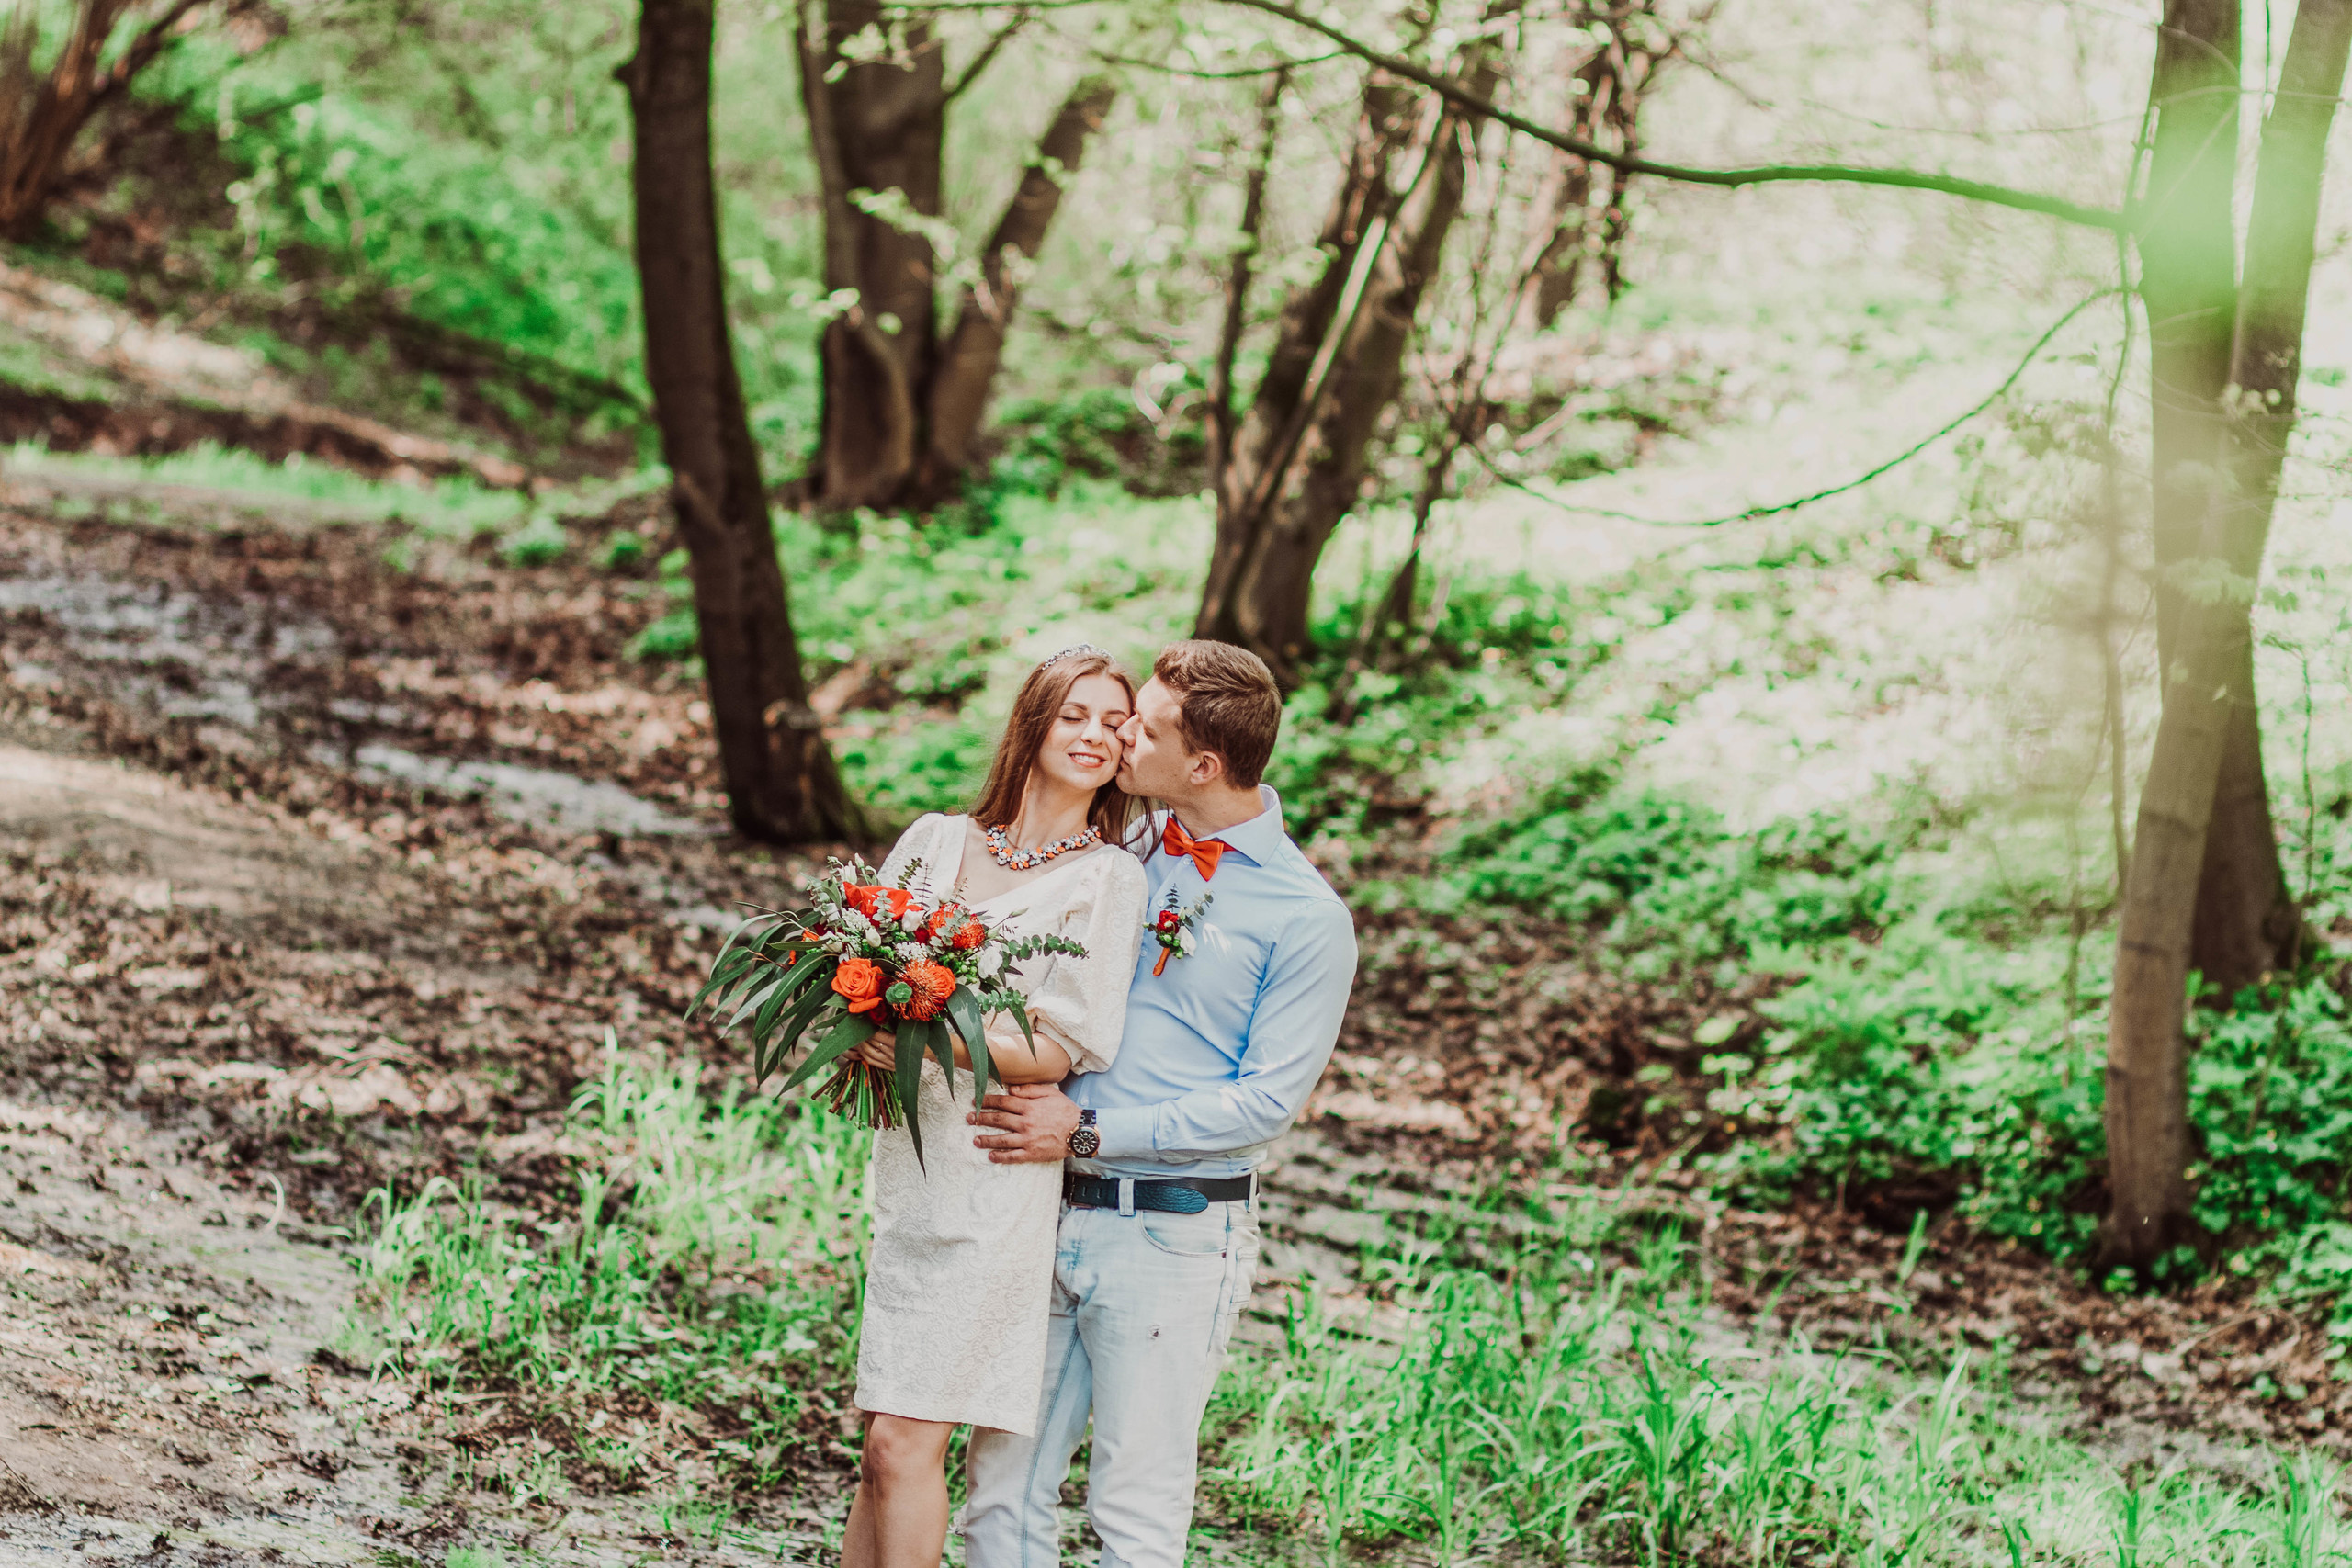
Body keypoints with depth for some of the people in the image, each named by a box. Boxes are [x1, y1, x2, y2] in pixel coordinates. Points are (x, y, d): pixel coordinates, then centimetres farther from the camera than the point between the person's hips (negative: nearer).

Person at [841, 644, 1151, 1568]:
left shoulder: (1109, 879, -3)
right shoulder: (937, 843, 12)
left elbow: (1070, 1050, -8)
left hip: (998, 1173, -5)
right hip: (908, 1157, 5)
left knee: (904, 1442, -8)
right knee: (886, 1443, 7)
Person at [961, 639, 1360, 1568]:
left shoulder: (1306, 917, -7)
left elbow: (1267, 1100, -11)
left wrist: (1089, 1130, -15)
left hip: (1172, 1238, -5)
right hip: (1055, 1212, 5)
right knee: (1004, 1490, 6)